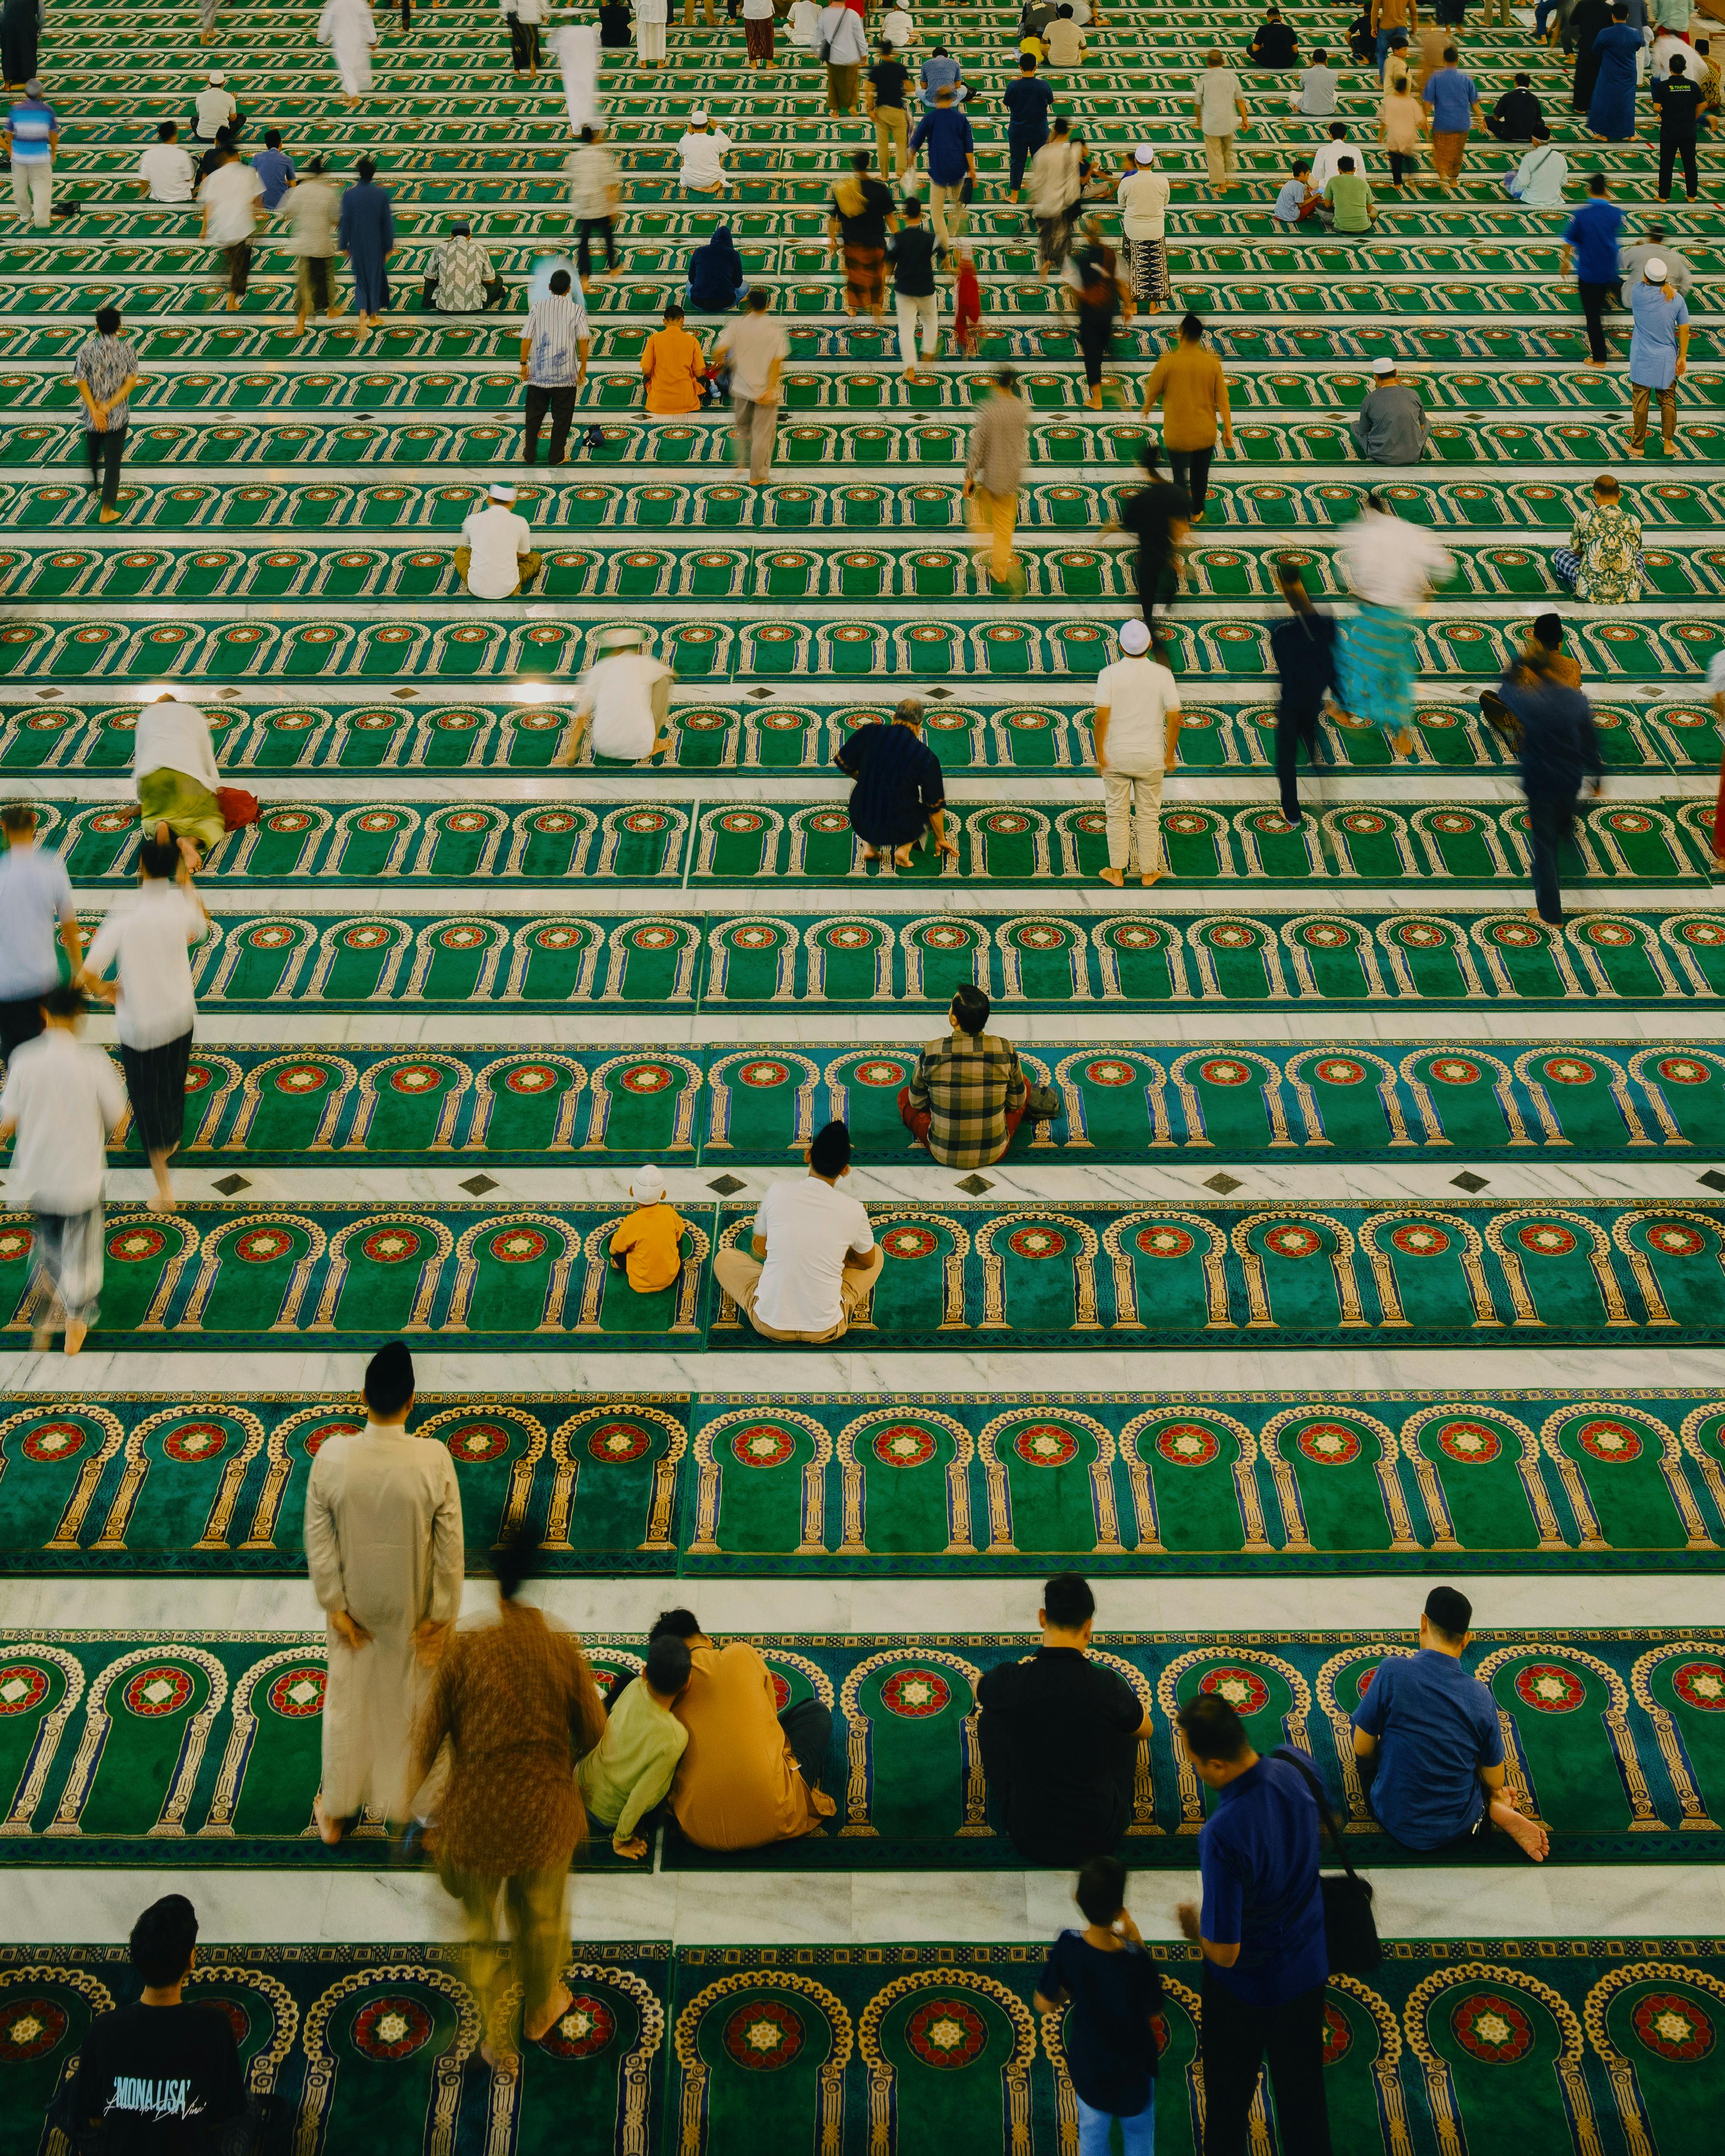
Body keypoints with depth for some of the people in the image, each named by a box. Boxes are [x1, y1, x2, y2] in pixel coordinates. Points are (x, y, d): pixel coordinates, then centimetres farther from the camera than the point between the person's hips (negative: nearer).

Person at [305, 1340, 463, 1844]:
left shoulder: (331, 1455, -21)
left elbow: (318, 1540, -12)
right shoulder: (434, 1459, -24)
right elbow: (450, 1545, -16)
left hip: (353, 1606, 1)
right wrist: (443, 1614, -5)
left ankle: (337, 1812, 36)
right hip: (412, 1609, -1)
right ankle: (406, 1805, 38)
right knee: (410, 1707, 20)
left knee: (347, 1704, 21)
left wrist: (335, 1604, -2)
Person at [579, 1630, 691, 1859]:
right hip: (607, 1816, -4)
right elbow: (641, 1797, -25)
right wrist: (622, 1839, -8)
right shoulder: (674, 1740, -36)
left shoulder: (636, 1686, -22)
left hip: (582, 1780, 4)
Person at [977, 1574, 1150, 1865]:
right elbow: (1146, 1730, 6)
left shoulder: (1008, 1680, -17)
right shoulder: (1109, 1686, -19)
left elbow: (978, 1689, 11)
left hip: (1028, 1839, 0)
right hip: (1100, 1839, 0)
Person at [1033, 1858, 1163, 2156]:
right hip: (1133, 2065, -2)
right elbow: (1154, 2009, -13)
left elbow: (1044, 2005, -13)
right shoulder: (1135, 1961, -34)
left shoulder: (1068, 1947, -26)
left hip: (1088, 2066, 2)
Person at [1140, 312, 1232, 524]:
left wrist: (1147, 409, 18)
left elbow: (1152, 391, -4)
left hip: (1177, 434, -3)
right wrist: (1228, 429, 5)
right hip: (1205, 433, 3)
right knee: (1201, 474, 21)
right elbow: (1222, 400, -6)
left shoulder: (1168, 362, -16)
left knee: (1180, 474, 14)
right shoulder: (1213, 363, -10)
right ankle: (1197, 513, 37)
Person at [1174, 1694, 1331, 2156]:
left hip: (1245, 1987, -6)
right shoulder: (1292, 1774, -16)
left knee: (1228, 2103, 19)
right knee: (1303, 2093, 23)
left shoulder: (1224, 1835, -37)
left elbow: (1224, 1952, -29)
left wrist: (1194, 1920, -7)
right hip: (1307, 1970, 6)